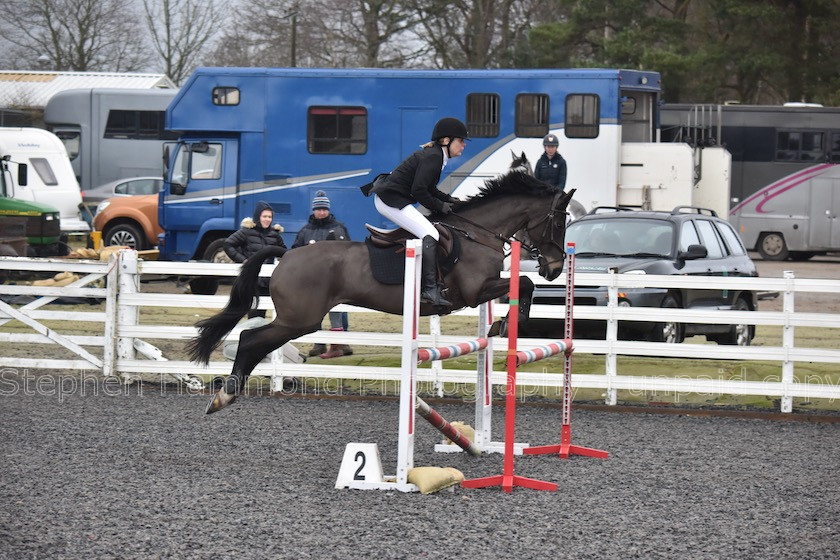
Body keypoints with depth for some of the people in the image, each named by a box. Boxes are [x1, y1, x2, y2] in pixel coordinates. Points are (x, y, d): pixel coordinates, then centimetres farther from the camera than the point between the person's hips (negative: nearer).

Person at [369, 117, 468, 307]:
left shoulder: (433, 155, 16)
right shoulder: (433, 157, -16)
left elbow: (428, 189, 22)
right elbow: (419, 191, -22)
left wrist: (447, 199, 9)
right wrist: (440, 206, -11)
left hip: (388, 198, 11)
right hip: (391, 200, -11)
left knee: (427, 232, 18)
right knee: (430, 234, -20)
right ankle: (430, 289, -30)